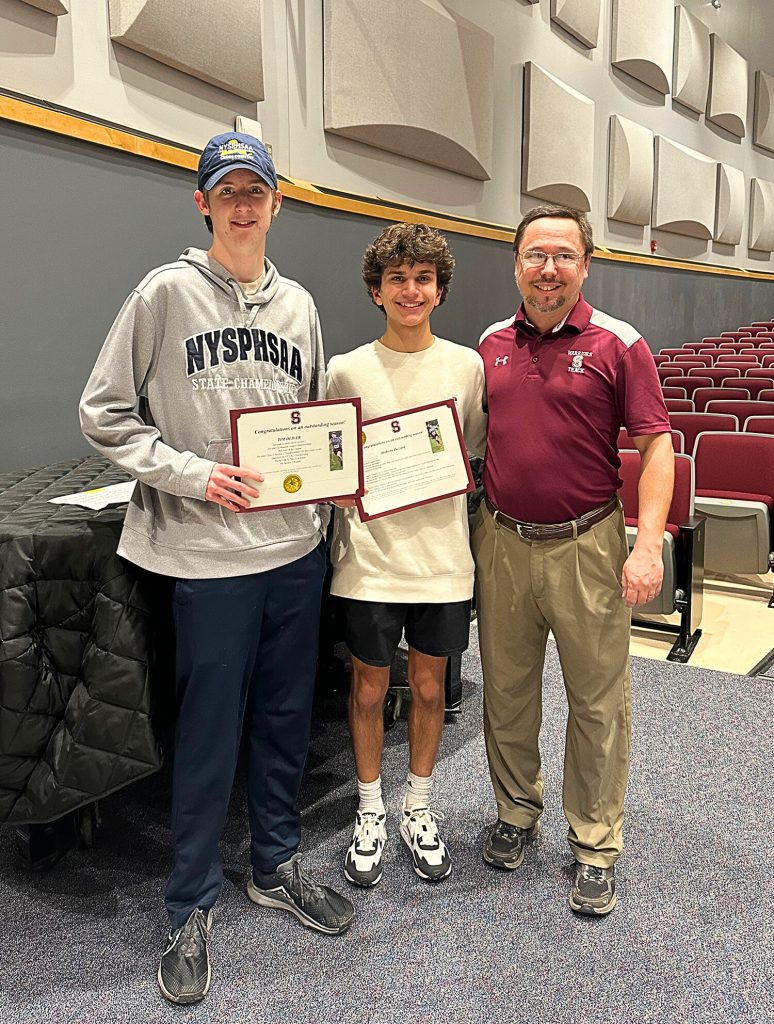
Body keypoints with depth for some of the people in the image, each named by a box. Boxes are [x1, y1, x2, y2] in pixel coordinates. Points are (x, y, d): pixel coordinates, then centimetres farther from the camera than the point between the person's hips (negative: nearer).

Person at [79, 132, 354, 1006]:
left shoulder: (297, 304, 10)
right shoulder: (167, 293, -4)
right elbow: (104, 414, -5)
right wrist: (190, 474, -16)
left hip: (297, 545, 5)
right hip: (209, 551, -5)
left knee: (286, 718, 15)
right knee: (209, 734, 4)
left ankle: (276, 867, 36)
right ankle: (190, 909, 24)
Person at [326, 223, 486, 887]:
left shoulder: (466, 366, 1)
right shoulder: (347, 371, -2)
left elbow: (481, 454, 7)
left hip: (442, 554, 1)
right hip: (371, 554, -1)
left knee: (429, 687, 14)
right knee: (370, 688, 11)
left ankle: (419, 809, 36)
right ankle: (371, 813, 33)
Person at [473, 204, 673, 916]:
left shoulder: (617, 344, -5)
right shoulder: (491, 344, 8)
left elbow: (656, 446, -7)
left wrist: (648, 545, -16)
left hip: (586, 545, -3)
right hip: (502, 542, 4)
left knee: (598, 700, 6)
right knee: (506, 689, 14)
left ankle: (596, 843, 23)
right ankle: (516, 811, 35)